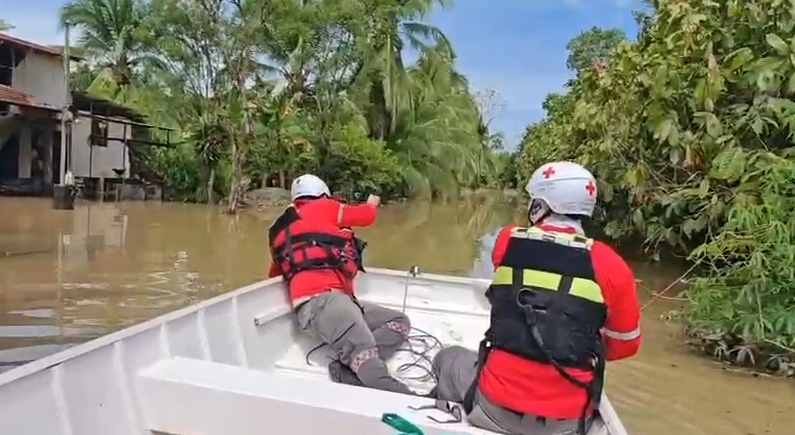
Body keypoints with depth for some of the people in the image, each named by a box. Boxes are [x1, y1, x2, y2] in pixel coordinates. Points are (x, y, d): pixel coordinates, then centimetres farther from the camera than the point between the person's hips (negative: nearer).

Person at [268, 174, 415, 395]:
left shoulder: (286, 228, 30)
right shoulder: (321, 208, 10)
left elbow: (275, 273, 37)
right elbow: (366, 216, 18)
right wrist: (371, 203, 39)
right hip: (321, 299, -8)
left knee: (400, 322, 6)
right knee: (364, 352, -31)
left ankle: (350, 370, -17)